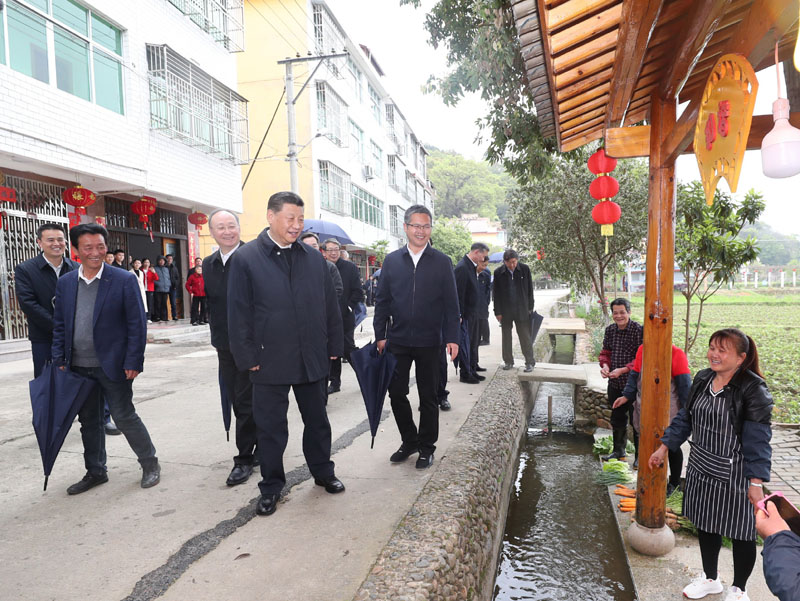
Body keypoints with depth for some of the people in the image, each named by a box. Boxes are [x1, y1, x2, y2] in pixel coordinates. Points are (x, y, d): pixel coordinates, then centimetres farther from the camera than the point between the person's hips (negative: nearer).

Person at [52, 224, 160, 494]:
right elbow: (59, 325, 12)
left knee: (124, 417, 1)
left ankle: (150, 464, 20)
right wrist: (59, 360, 4)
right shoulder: (65, 283, 6)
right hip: (78, 367, 5)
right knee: (88, 421, 16)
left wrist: (133, 362, -13)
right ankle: (95, 471, 32)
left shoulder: (124, 280, -8)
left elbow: (137, 324, -9)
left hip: (112, 365, -5)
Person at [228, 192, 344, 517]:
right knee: (270, 427, 9)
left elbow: (330, 305, 9)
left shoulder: (314, 258, 6)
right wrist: (248, 357, -9)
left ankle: (323, 472, 36)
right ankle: (271, 487, 26)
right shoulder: (246, 258, -5)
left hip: (312, 358, 3)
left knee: (317, 420, 17)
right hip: (270, 361, -3)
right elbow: (239, 312, -6)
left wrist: (333, 346, 5)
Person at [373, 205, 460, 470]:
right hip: (397, 341, 2)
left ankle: (426, 448, 25)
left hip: (429, 342, -2)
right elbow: (382, 300, 7)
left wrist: (452, 338, -7)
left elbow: (451, 303, 0)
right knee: (396, 393, 7)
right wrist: (380, 335, 2)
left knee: (428, 398, 9)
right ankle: (409, 441, 27)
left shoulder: (442, 262, 0)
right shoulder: (391, 261, 4)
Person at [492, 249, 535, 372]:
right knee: (506, 336, 9)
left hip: (521, 309, -1)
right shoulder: (498, 272, -4)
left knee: (525, 336, 0)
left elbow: (530, 289, 3)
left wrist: (530, 308, 1)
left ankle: (529, 362, 8)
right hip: (505, 311, 1)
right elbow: (496, 293, 0)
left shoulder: (525, 269, -3)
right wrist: (497, 312, -3)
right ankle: (508, 361, 21)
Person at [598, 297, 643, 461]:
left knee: (636, 420, 4)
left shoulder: (639, 330, -14)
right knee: (617, 418, 19)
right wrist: (605, 365, -7)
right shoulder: (610, 330, 6)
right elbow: (605, 352, 13)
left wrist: (622, 370, -23)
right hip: (614, 383, 6)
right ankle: (618, 450, 36)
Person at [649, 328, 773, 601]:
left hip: (734, 474, -6)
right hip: (701, 468, 6)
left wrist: (756, 481, -23)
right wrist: (664, 447, 10)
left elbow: (758, 438, -19)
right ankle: (710, 579, 40)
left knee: (740, 531, 10)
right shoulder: (702, 379, 1)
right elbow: (685, 418, 10)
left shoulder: (753, 389, -18)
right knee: (705, 524, 18)